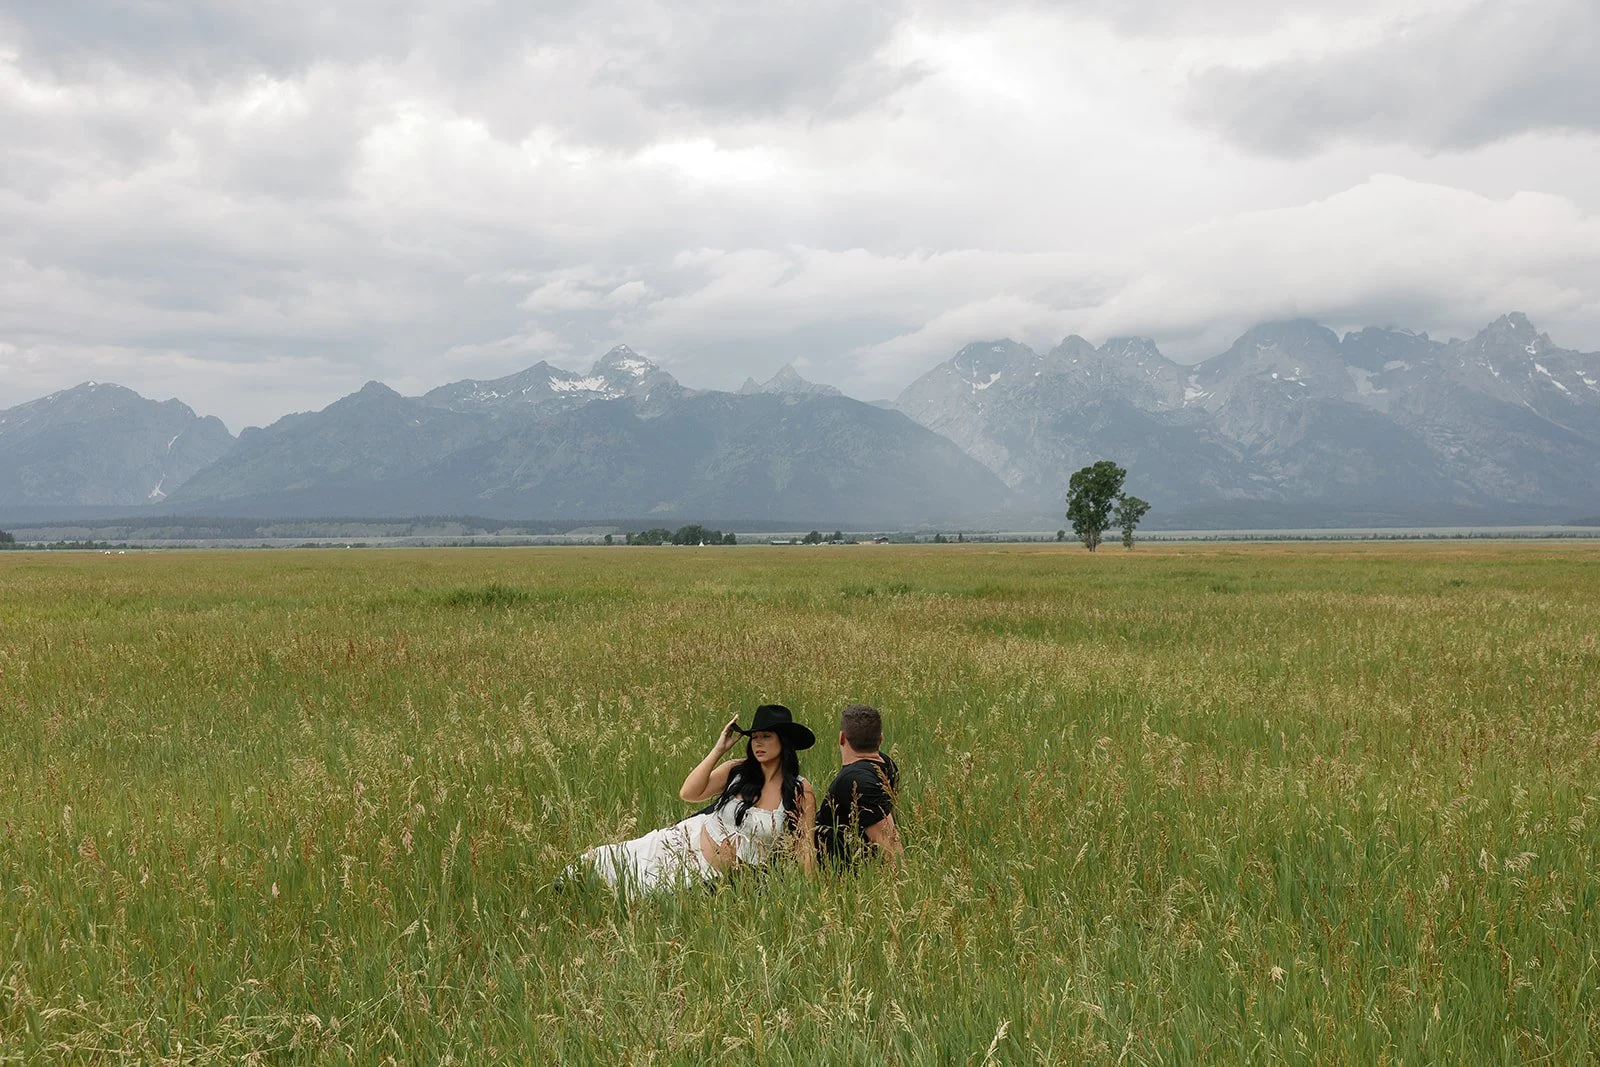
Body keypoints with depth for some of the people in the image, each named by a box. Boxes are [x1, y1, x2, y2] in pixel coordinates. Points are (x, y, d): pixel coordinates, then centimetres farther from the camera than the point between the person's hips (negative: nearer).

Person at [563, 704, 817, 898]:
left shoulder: (801, 791, -11)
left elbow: (805, 848, -7)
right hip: (688, 841, 3)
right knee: (602, 859, -6)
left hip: (714, 875, -3)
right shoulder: (735, 771, -4)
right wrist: (719, 749, -16)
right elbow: (688, 793, -14)